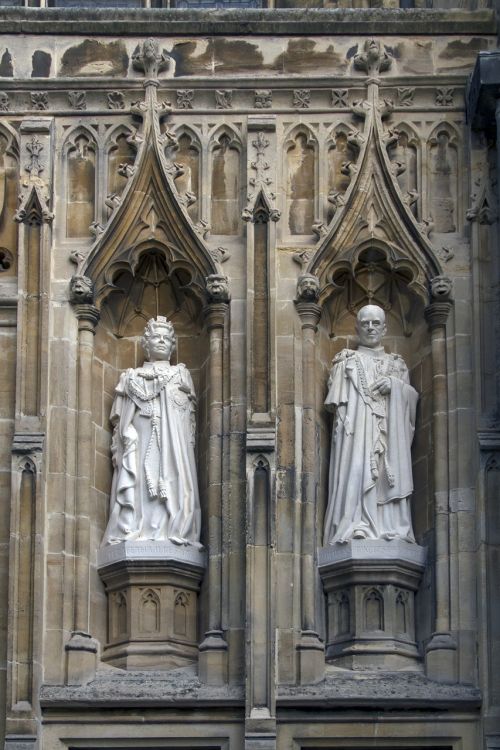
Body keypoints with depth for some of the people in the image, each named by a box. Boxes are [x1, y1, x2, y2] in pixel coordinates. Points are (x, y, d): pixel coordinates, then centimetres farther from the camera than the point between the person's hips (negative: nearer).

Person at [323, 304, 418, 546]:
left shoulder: (396, 364, 22)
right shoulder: (347, 361, 15)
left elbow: (413, 397, 13)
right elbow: (335, 400, 5)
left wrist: (395, 385, -6)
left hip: (390, 433, 2)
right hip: (357, 430, -2)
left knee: (389, 476, -10)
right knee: (357, 471, -17)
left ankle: (392, 529, -14)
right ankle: (356, 528, -25)